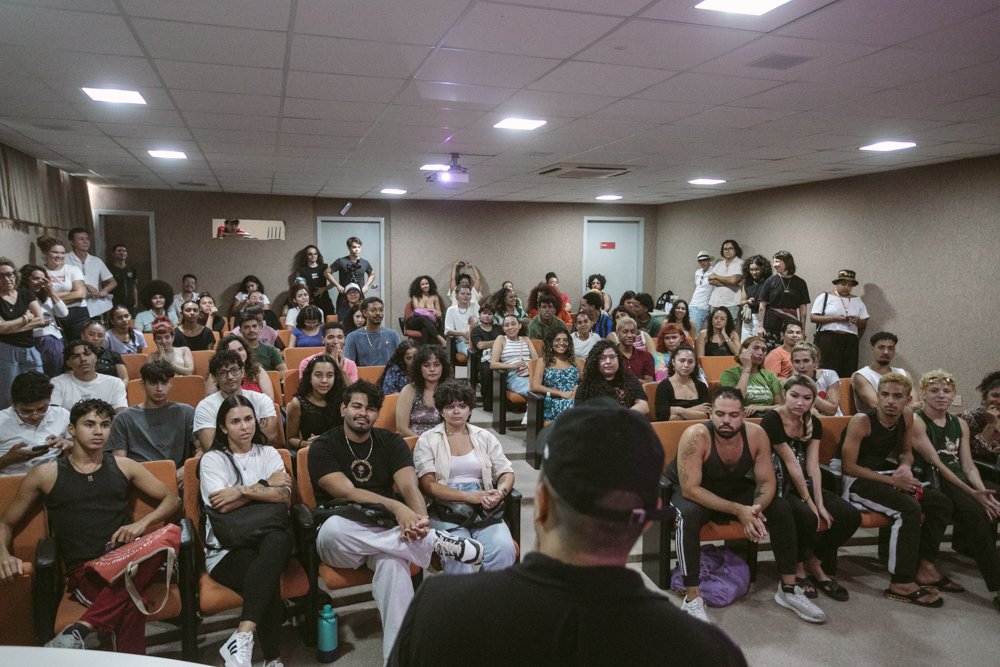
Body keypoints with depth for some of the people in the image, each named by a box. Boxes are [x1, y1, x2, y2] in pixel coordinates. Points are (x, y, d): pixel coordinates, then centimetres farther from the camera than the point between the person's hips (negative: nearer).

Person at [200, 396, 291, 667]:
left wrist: (242, 491, -9)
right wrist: (265, 485, -1)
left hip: (269, 539, 2)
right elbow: (222, 505, -8)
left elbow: (285, 495, -1)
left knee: (278, 539, -38)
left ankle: (243, 636, -42)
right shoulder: (212, 459, 8)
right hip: (227, 548, -2)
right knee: (269, 582, -34)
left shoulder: (268, 453, 16)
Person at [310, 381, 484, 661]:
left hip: (385, 532, 2)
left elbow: (409, 486, -7)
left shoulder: (391, 442, 8)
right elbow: (346, 492, -16)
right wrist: (396, 507, -31)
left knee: (392, 560, -35)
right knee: (333, 527, -39)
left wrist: (420, 517, -31)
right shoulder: (323, 447, -1)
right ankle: (435, 542, -30)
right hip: (340, 542, -1)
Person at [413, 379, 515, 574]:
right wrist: (469, 497, -14)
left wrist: (500, 493, -9)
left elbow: (506, 473, 15)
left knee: (504, 548, -26)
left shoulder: (485, 437, 17)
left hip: (484, 508, 3)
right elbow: (428, 485, -4)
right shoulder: (427, 440, 7)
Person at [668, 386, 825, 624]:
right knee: (689, 515, -37)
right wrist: (738, 510, -37)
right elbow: (690, 488, -33)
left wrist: (755, 509, -33)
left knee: (781, 509, -12)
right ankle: (692, 598, -26)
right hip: (693, 493, -5)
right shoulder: (696, 436, -33)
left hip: (733, 489, 5)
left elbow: (767, 482, -11)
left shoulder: (756, 434, -19)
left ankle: (788, 589, 4)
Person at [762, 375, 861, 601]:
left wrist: (819, 503, -12)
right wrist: (808, 501, -14)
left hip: (804, 484, 7)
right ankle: (797, 569, -3)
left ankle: (815, 564, 9)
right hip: (779, 487, -7)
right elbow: (791, 463, -16)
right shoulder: (772, 419, -16)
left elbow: (813, 465, -2)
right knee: (807, 518, -32)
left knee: (851, 516, -10)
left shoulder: (813, 423, 5)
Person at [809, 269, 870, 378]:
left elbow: (864, 323, 19)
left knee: (848, 375, -5)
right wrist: (835, 318, -13)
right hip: (828, 340, -4)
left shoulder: (857, 301, 18)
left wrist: (858, 321, -5)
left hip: (850, 342, 4)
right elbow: (813, 317, -3)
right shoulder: (825, 297, 6)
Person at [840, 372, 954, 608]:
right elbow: (848, 466, -20)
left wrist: (906, 467, -6)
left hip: (884, 475, 8)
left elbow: (906, 451, 18)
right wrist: (891, 480, -21)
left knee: (941, 502, -1)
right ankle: (901, 583, -20)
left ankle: (924, 566, 9)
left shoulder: (907, 416, 1)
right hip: (856, 481, -8)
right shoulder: (861, 421, -20)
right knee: (909, 508, -28)